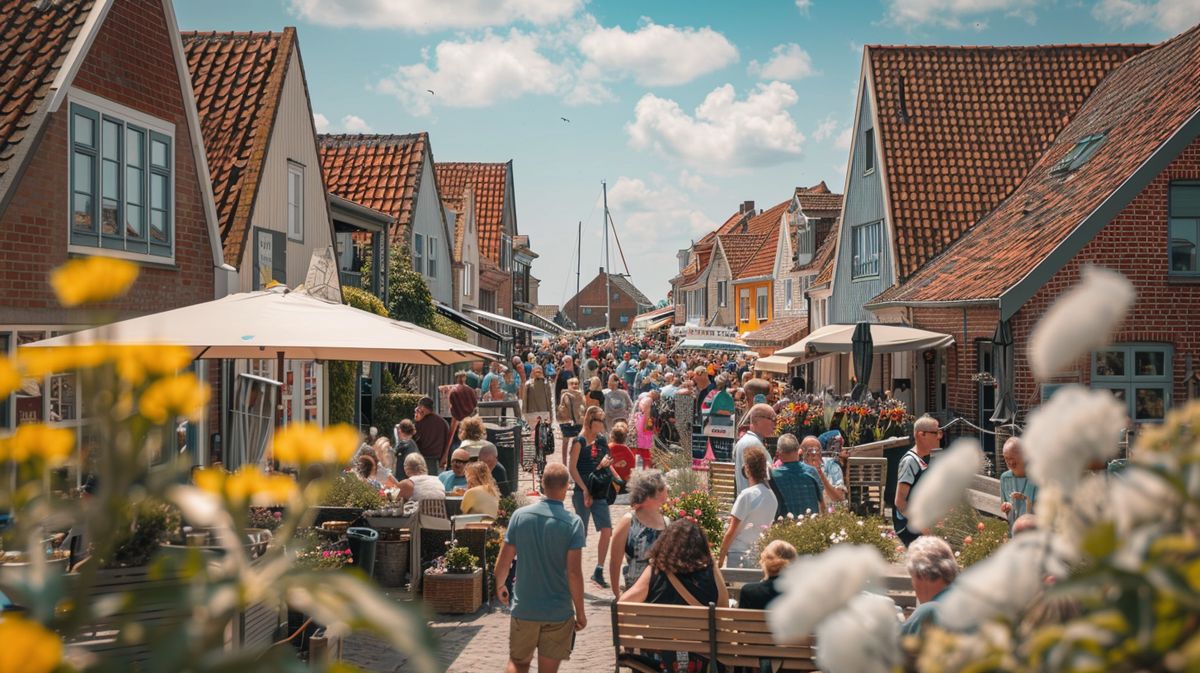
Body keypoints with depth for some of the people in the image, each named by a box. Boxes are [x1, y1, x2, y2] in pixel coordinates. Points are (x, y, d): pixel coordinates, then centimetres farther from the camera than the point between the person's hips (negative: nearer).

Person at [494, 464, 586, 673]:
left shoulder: (520, 515, -5)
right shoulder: (573, 523, -13)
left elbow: (503, 561, 0)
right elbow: (574, 573, -15)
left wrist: (500, 586, 20)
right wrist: (580, 612, -4)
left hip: (524, 608, 2)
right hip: (559, 612, -2)